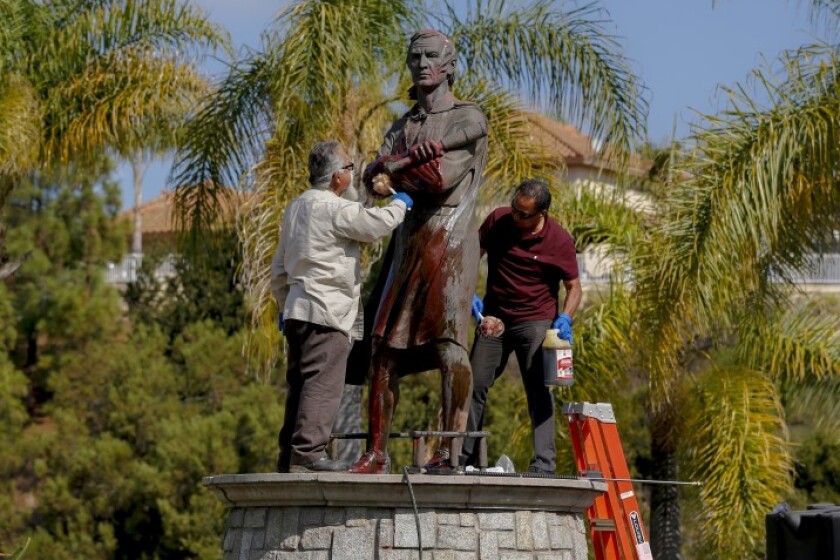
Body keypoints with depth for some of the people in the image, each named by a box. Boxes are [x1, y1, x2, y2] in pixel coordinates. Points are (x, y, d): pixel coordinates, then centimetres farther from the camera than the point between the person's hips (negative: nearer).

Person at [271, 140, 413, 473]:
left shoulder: (296, 207, 18)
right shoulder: (335, 209, -12)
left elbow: (280, 266, 24)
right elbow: (378, 224, -11)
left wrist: (283, 303, 32)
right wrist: (400, 204, 9)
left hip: (297, 309, 10)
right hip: (325, 311, -10)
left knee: (300, 386, 11)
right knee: (322, 383, -12)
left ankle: (289, 457, 12)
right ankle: (308, 452, -18)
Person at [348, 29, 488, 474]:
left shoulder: (468, 117, 3)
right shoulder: (402, 126, 22)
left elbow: (444, 179, -12)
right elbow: (373, 178, 6)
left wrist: (395, 167, -1)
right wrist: (418, 158, -9)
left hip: (450, 240, -6)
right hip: (408, 243, 6)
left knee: (448, 341, -17)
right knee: (384, 348, 2)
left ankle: (452, 449, -21)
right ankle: (377, 453, 5)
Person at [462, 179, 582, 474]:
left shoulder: (559, 240, -11)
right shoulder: (498, 220, -5)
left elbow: (574, 286, -2)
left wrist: (565, 317, -19)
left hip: (535, 321, -3)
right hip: (493, 317, 4)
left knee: (538, 391, -9)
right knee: (474, 385, 7)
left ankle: (543, 464, -11)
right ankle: (463, 457, 18)